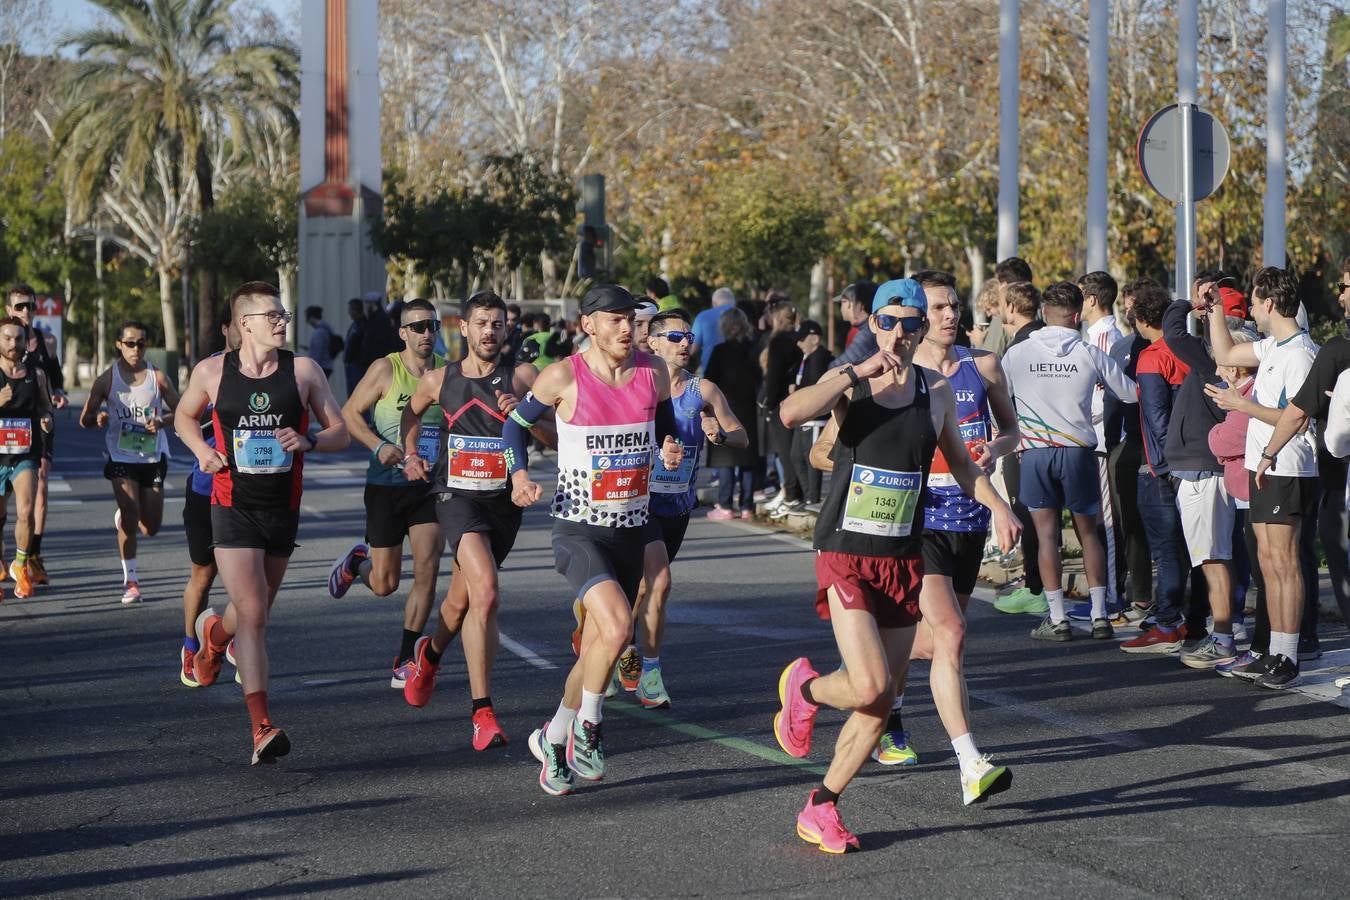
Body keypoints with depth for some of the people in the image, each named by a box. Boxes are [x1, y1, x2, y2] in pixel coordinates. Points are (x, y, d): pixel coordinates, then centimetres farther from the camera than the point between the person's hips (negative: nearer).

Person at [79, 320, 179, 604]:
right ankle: (130, 580, -3)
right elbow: (84, 419, 3)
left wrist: (162, 421, -14)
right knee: (130, 517, -16)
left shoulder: (158, 378, -2)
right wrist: (99, 418, -21)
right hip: (121, 458, -1)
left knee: (150, 528, 5)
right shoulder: (107, 379, -2)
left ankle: (123, 516, 41)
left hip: (153, 458, 2)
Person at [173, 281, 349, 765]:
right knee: (253, 615, -14)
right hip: (234, 507, -3)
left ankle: (214, 634, 56)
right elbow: (184, 416, 17)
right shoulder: (211, 372, -2)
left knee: (255, 610, 19)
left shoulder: (303, 371, -1)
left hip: (283, 508, 3)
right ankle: (262, 727, -15)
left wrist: (307, 442, -18)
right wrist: (202, 450, -3)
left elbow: (340, 433, 3)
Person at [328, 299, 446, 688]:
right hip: (386, 485, -3)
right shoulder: (385, 369, -8)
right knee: (384, 584, 3)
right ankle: (357, 561, 40)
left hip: (430, 486, 3)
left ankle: (405, 662, 1)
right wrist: (379, 446, -20)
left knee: (426, 571, -11)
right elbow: (349, 414, -6)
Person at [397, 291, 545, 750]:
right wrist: (411, 454, 15)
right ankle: (483, 711, -19)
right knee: (486, 593, -22)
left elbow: (556, 437, -8)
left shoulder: (521, 376, -2)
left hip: (504, 500, 2)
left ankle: (431, 653, 51)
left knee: (462, 599, 16)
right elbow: (412, 411, 27)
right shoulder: (439, 380, 4)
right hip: (457, 494, -2)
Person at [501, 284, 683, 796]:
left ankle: (553, 739, 33)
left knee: (598, 648, 12)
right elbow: (516, 423, 5)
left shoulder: (653, 373, 2)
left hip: (632, 528, 5)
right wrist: (519, 474, -11)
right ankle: (587, 726, -2)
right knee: (616, 626, -25)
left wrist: (670, 452, -3)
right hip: (578, 528, -5)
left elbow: (667, 427, 19)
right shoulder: (564, 377, -10)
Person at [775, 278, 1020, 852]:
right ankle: (804, 686, 14)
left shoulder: (936, 392, 7)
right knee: (871, 687, -19)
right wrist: (859, 373, -24)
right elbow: (791, 413, -26)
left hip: (903, 559, 4)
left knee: (879, 706, 3)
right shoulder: (848, 384, -5)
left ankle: (820, 809, 17)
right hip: (845, 555, -4)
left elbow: (961, 464, 22)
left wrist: (998, 506, 6)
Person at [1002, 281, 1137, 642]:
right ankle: (1099, 615, 7)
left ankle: (1057, 618, -2)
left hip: (1035, 450, 0)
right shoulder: (1089, 355, -2)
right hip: (1079, 449, 1)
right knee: (1088, 532, 10)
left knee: (1047, 533, 1)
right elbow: (1130, 393, 10)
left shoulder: (1017, 353, -1)